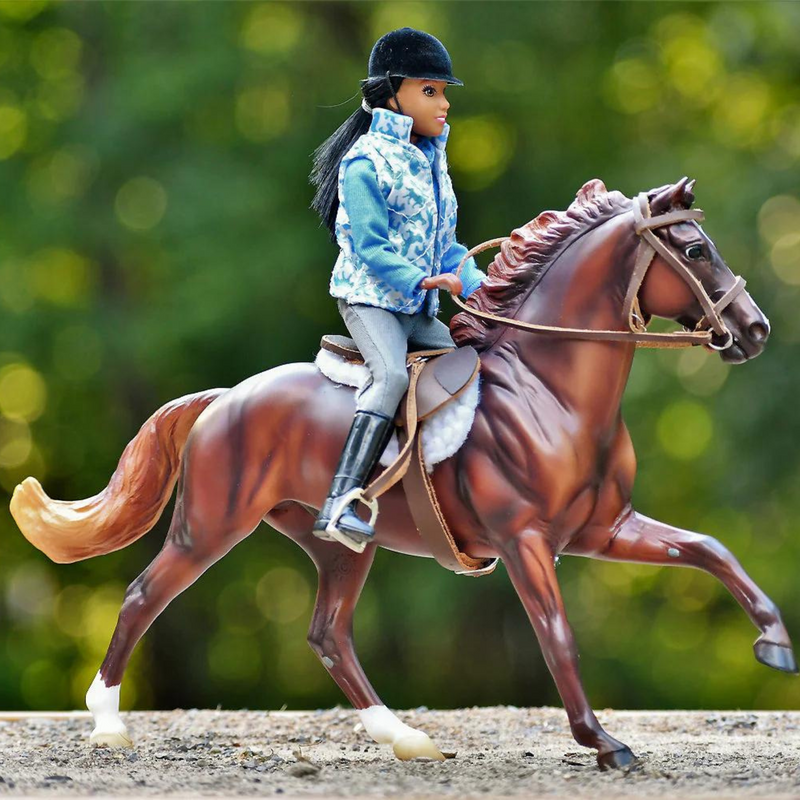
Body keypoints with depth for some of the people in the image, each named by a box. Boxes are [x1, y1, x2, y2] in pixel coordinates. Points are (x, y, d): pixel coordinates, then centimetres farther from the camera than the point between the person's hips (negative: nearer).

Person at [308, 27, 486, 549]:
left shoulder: (432, 160, 14)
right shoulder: (366, 161, -11)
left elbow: (444, 242, 17)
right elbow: (370, 247, -17)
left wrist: (475, 283, 0)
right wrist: (421, 279, -28)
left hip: (418, 308, 9)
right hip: (369, 296, -9)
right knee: (393, 375, -30)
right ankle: (339, 506, -39)